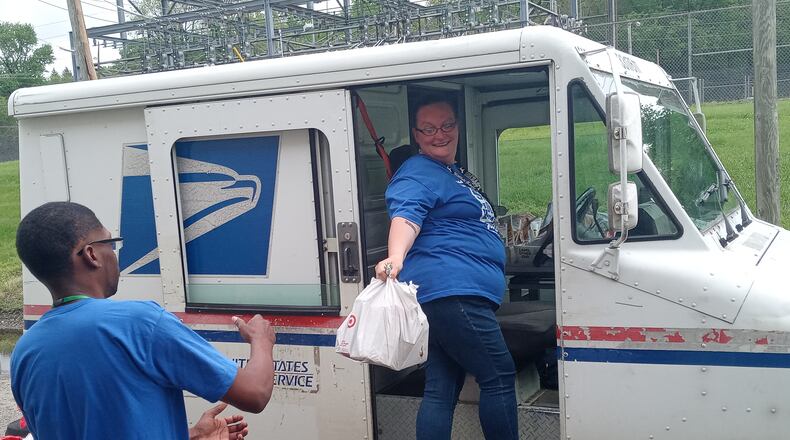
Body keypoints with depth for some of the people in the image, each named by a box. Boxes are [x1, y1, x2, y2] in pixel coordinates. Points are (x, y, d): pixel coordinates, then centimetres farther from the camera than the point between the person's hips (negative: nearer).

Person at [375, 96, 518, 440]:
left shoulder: (455, 173, 25)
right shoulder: (417, 174, -7)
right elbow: (406, 217, -26)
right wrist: (396, 258, -42)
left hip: (453, 296, 10)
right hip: (450, 291, -10)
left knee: (441, 391, 9)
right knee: (499, 377, -3)